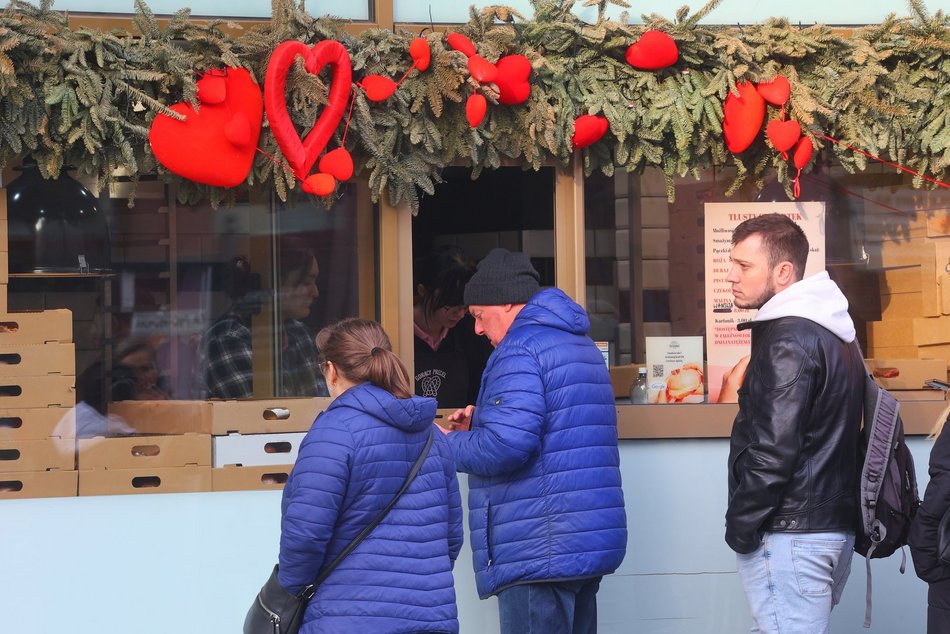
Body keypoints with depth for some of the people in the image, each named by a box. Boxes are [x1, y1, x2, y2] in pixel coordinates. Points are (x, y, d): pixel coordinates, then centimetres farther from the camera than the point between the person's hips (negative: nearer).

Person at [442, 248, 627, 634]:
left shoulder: (521, 347, -12)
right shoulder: (580, 344, 19)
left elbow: (505, 446, -23)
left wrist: (451, 445, -4)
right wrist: (481, 423, 18)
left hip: (539, 552, -10)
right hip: (590, 541, 10)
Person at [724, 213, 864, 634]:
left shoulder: (788, 339, -15)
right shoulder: (834, 335, 16)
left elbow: (773, 449, -21)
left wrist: (740, 525, -11)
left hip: (790, 536, -10)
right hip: (834, 527, 10)